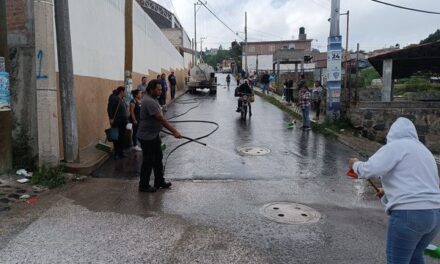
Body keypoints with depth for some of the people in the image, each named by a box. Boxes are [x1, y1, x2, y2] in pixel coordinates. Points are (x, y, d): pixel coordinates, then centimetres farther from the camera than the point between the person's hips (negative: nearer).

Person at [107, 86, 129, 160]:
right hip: (116, 122, -8)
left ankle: (121, 152, 20)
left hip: (123, 122, 8)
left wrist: (126, 119, 16)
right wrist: (111, 118, -22)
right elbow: (109, 108, -17)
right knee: (116, 138, -1)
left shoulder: (122, 99, 13)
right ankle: (116, 153, 8)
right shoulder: (114, 98, -13)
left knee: (122, 137, 11)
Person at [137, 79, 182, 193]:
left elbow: (159, 118, 17)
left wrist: (174, 130, 18)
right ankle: (144, 186, 17)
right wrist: (174, 131, -28)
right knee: (148, 162, 2)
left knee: (158, 159, 17)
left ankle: (159, 181, 29)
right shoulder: (149, 101, -24)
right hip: (147, 137, -10)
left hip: (154, 135, 10)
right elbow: (161, 119, -28)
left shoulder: (152, 99, 9)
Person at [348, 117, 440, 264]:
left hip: (408, 214, -8)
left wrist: (355, 164, 3)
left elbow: (370, 170, -17)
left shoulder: (396, 146, -4)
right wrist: (390, 192, 34)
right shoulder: (423, 151, 22)